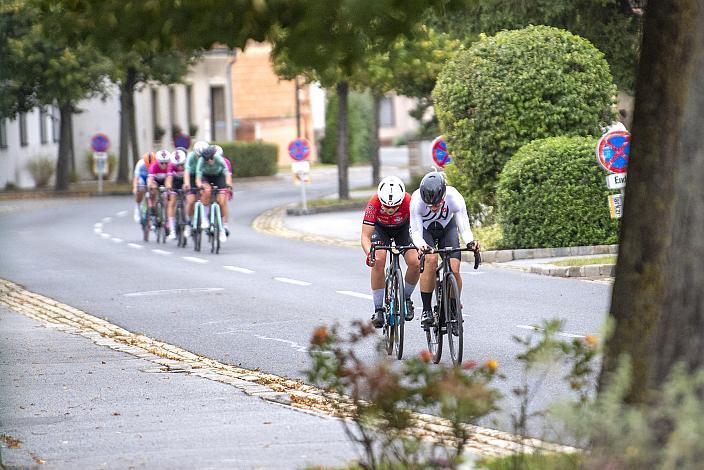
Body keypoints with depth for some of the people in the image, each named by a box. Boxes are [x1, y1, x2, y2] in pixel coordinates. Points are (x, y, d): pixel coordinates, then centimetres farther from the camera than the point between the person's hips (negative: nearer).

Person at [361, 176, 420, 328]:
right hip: (380, 228, -1)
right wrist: (369, 254, -55)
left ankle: (406, 299, 9)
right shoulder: (374, 203, -37)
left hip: (402, 228, 1)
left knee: (415, 263, -19)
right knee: (378, 261, -25)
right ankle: (378, 309, -15)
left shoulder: (409, 202, -37)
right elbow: (366, 236, -35)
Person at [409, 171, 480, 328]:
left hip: (447, 228, 1)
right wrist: (421, 245, -56)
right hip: (424, 229, -1)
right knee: (431, 259, -29)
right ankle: (426, 309, -20)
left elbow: (464, 228, -31)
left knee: (454, 269, -17)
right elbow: (416, 232, -34)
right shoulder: (417, 200, -35)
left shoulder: (454, 198, -33)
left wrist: (470, 242, -52)